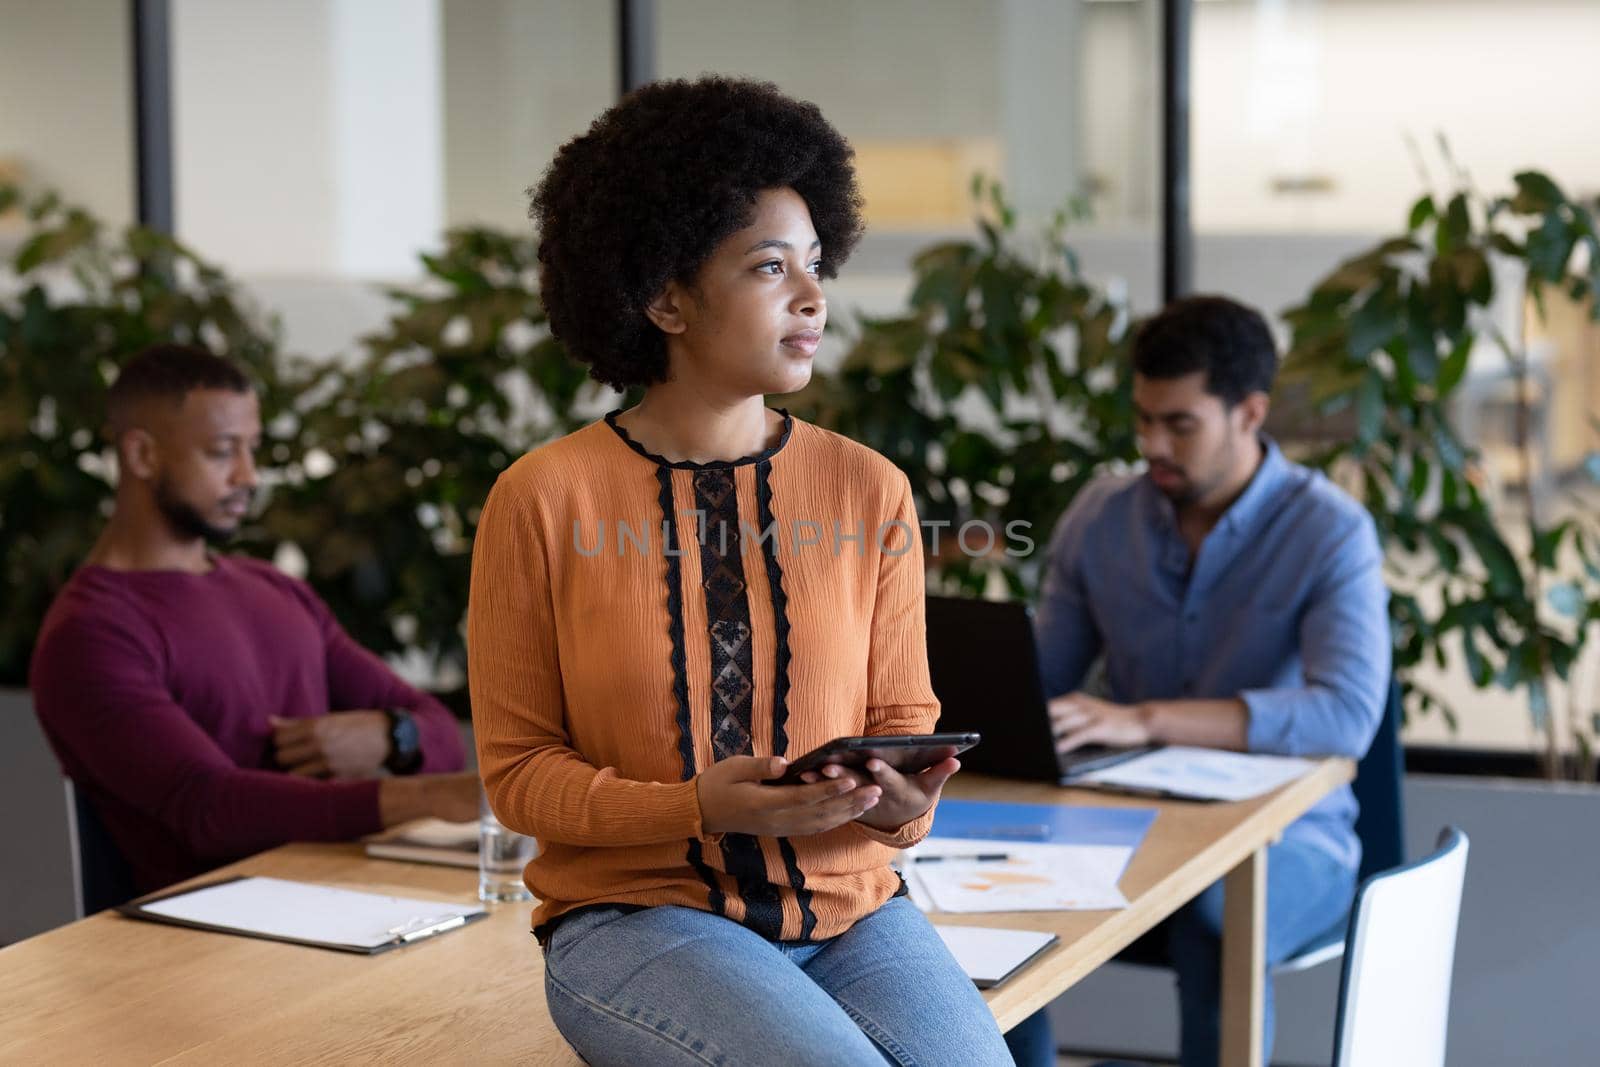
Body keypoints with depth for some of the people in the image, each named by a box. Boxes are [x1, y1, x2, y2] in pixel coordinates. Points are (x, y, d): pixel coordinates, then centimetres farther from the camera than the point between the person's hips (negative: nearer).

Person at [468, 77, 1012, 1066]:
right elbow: (519, 766, -2)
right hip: (635, 914, -3)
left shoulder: (870, 491, 3)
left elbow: (903, 721, 9)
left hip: (849, 903, 3)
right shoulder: (543, 500, -5)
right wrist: (700, 808, -19)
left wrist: (903, 799, -15)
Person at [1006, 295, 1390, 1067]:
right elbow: (1038, 684, 10)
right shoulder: (1099, 518, 3)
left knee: (1211, 917, -38)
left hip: (1284, 835, -4)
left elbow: (1347, 716, -26)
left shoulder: (1331, 532, -11)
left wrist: (1143, 721, -35)